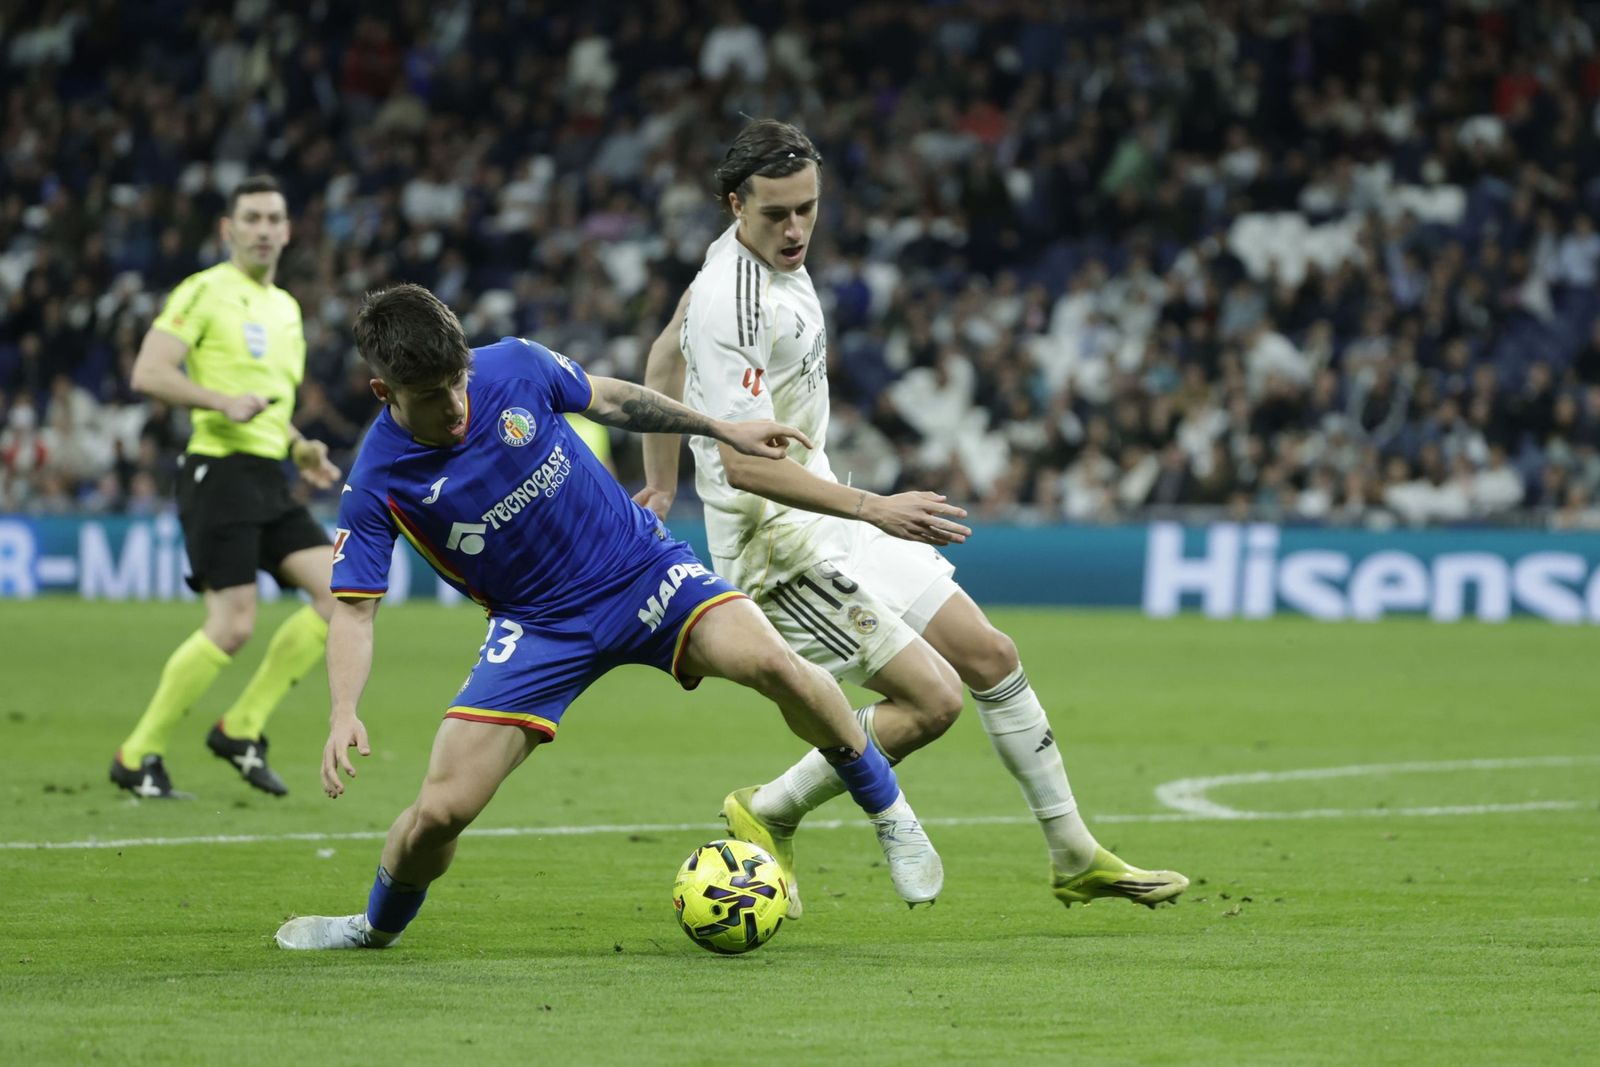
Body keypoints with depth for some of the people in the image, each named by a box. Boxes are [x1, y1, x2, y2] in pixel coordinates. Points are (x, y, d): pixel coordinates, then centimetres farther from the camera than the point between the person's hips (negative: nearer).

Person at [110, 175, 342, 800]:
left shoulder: (285, 307, 19)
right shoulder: (205, 292, -6)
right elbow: (148, 374, -14)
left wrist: (300, 448, 13)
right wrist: (224, 401, -23)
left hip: (269, 480, 8)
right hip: (220, 473, -8)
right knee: (232, 626, -14)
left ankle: (242, 729, 4)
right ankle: (137, 758, 0)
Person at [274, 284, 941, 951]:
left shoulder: (515, 367, -13)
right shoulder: (377, 483, -16)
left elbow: (607, 399, 7)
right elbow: (353, 609, -13)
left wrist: (724, 430, 12)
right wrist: (343, 714, -29)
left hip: (643, 568, 1)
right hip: (537, 627, 0)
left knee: (773, 664, -26)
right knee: (440, 809, -12)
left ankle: (889, 813, -2)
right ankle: (376, 927, 22)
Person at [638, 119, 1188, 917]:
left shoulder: (774, 254, 5)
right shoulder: (731, 306, -26)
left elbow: (665, 355, 19)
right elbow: (744, 464, -30)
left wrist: (661, 480, 26)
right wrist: (873, 510, -34)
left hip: (825, 514, 10)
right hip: (775, 540, -10)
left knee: (990, 656, 10)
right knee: (930, 697, -16)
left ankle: (1075, 858, 22)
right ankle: (765, 814, 3)